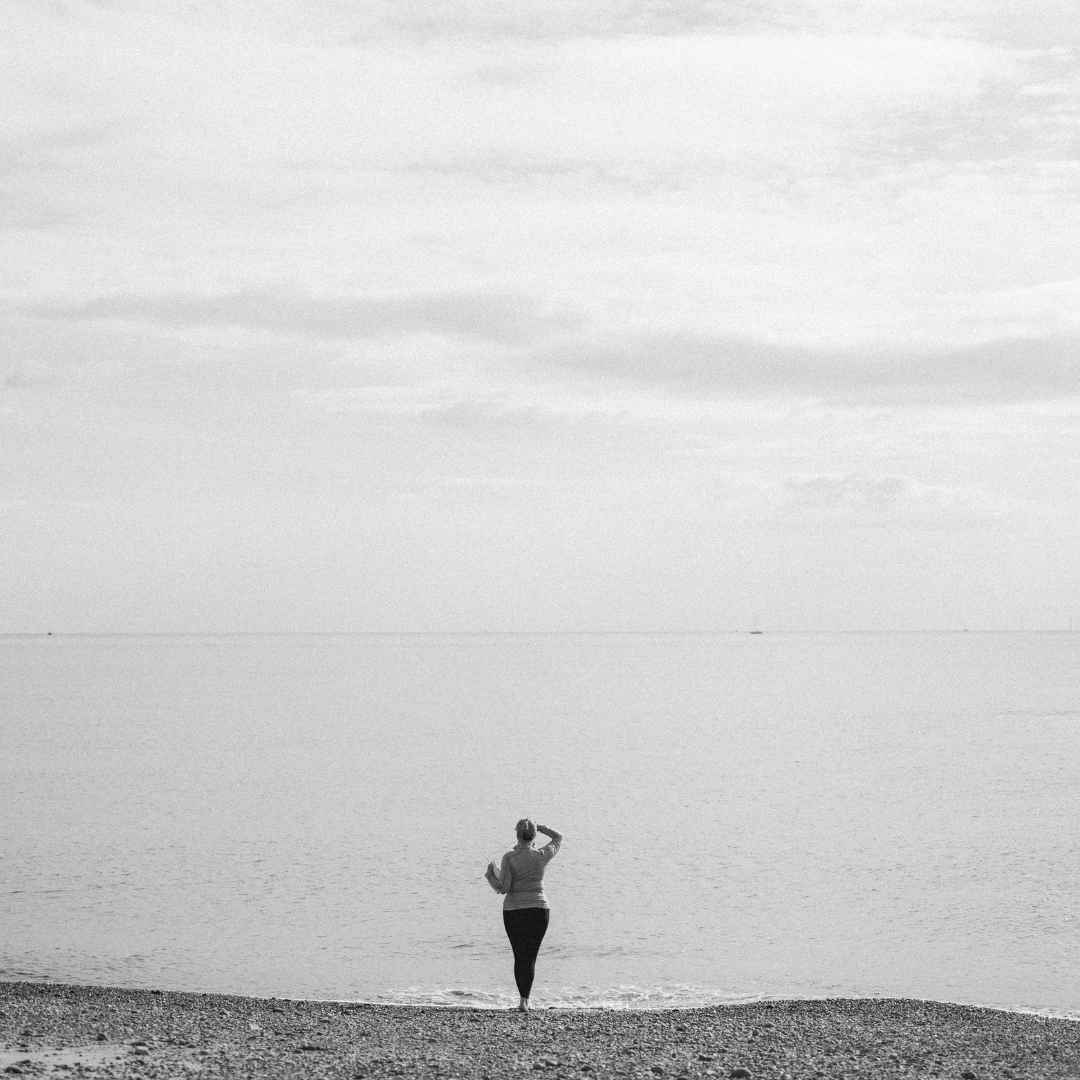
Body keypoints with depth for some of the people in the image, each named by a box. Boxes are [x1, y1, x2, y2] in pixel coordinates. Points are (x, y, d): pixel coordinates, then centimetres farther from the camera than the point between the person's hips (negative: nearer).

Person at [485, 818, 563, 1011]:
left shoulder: (509, 857, -10)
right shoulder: (542, 856, -3)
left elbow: (503, 888, -12)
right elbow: (559, 838, 16)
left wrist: (490, 875, 4)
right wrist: (540, 827, 19)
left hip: (514, 911, -1)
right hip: (539, 910, 1)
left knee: (519, 956, 9)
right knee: (530, 957, 6)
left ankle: (524, 1000, 1)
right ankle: (525, 1000, -5)